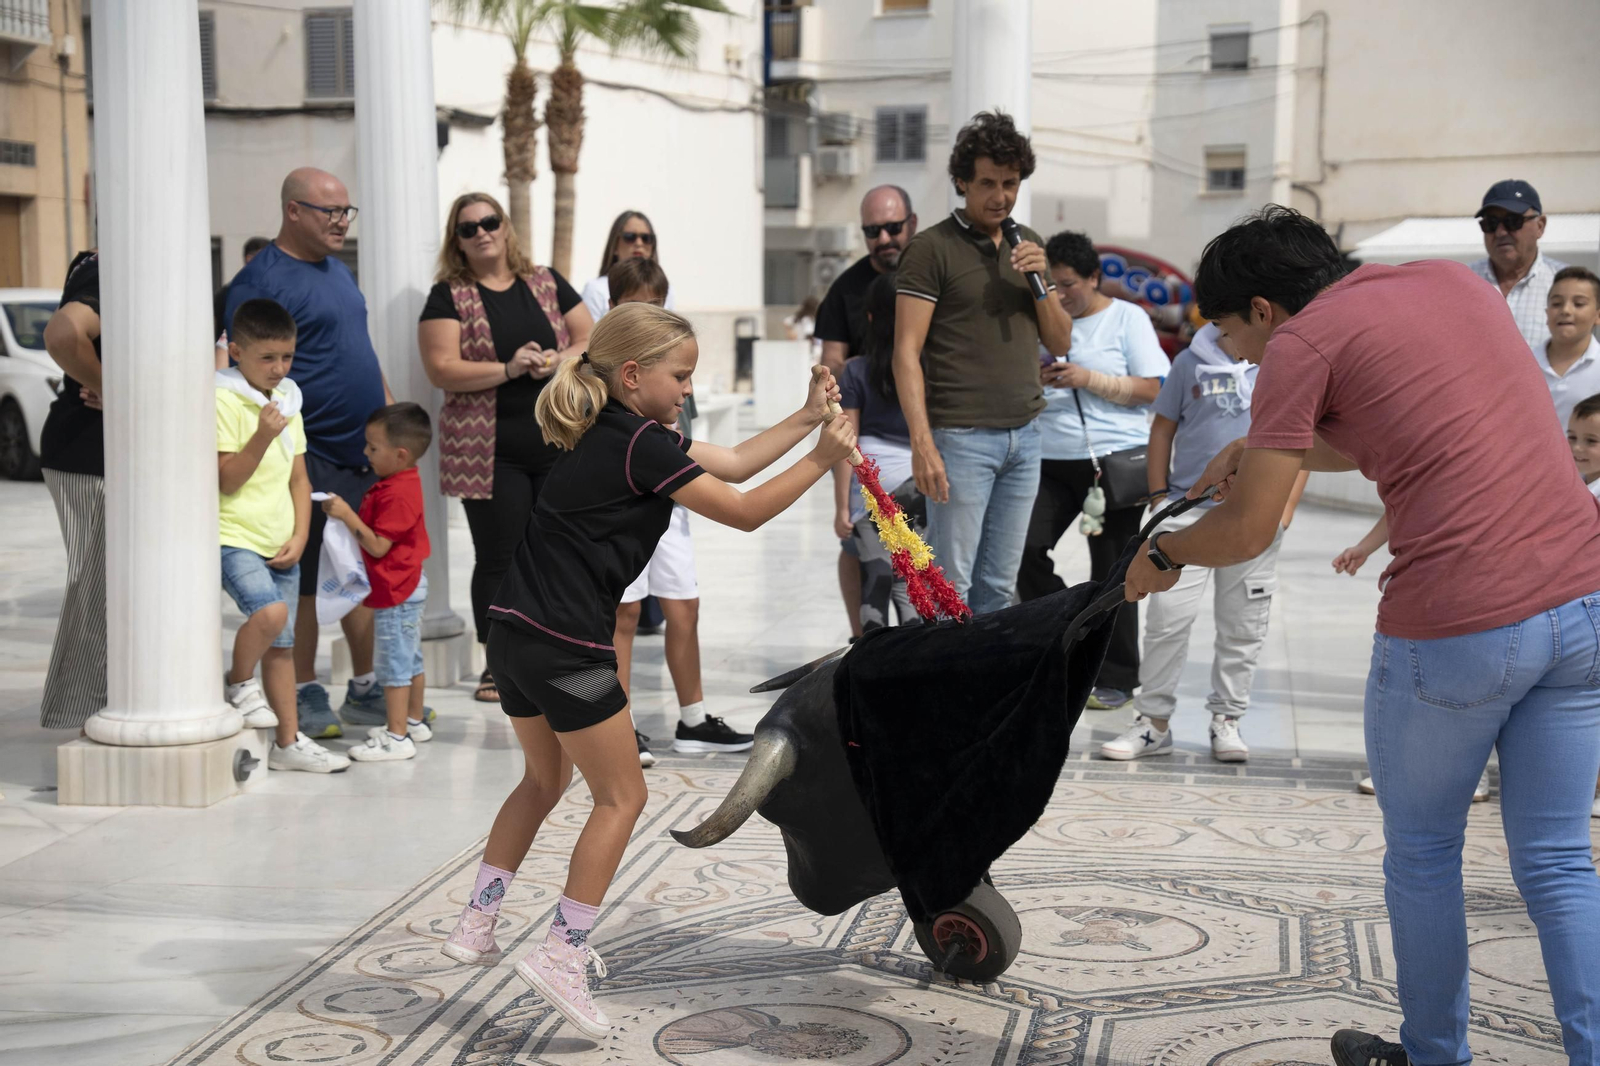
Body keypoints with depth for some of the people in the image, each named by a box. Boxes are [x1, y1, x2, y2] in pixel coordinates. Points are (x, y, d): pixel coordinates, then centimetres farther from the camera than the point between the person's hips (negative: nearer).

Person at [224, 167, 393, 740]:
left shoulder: (337, 269, 16)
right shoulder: (260, 280, -11)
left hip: (365, 453, 8)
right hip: (309, 459, -8)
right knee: (302, 580, 0)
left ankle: (365, 690, 22)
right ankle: (305, 695, 11)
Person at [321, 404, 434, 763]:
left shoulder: (397, 494, -23)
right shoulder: (402, 483, 9)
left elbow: (378, 546, -25)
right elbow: (381, 534, 16)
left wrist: (348, 516, -25)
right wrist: (348, 514, 8)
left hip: (396, 593, -11)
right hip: (407, 586, 11)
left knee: (393, 663, -6)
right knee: (410, 659, 20)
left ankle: (396, 737, -3)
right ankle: (413, 722, 32)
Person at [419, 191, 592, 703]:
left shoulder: (546, 283, 11)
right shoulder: (449, 296, 1)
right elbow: (441, 369, -9)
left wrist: (560, 360, -9)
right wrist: (508, 369, -19)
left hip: (560, 444, 3)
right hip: (491, 454, -3)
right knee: (498, 560, 1)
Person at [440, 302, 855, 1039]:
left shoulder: (610, 435, 17)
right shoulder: (643, 445, -13)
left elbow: (733, 462, 20)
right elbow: (744, 512, -10)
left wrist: (808, 416, 17)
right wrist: (820, 459, -2)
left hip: (515, 633, 10)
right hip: (567, 646, -10)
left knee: (545, 780, 26)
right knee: (621, 796, 2)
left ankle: (476, 926, 31)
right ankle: (562, 953, -1)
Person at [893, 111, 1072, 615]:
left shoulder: (1026, 243, 15)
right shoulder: (933, 248, -5)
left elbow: (1059, 343, 16)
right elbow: (906, 352, -9)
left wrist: (1040, 281, -2)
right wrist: (922, 443, -18)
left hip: (1024, 437, 6)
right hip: (961, 437, -6)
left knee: (999, 586, 8)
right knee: (951, 587, -5)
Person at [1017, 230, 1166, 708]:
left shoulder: (1127, 318, 2)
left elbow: (1151, 388, -5)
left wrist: (1088, 379, -14)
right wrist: (1034, 379, -3)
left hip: (1113, 459, -4)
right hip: (1050, 460, 4)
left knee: (1111, 571, 1)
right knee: (1024, 548, -12)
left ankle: (1115, 678, 11)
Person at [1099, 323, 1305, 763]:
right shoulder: (1190, 363, 5)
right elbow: (1163, 429, 10)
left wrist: (1287, 506, -1)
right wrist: (1159, 495, 4)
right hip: (1189, 508, 0)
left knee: (1242, 626, 7)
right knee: (1168, 615, -5)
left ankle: (1226, 719, 20)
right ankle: (1154, 720, 6)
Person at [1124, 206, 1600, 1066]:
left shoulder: (1302, 340, -5)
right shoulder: (1453, 278, 16)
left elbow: (1247, 531, -4)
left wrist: (1162, 554, 15)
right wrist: (1278, 448, 27)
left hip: (1457, 630, -6)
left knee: (1422, 852, 16)